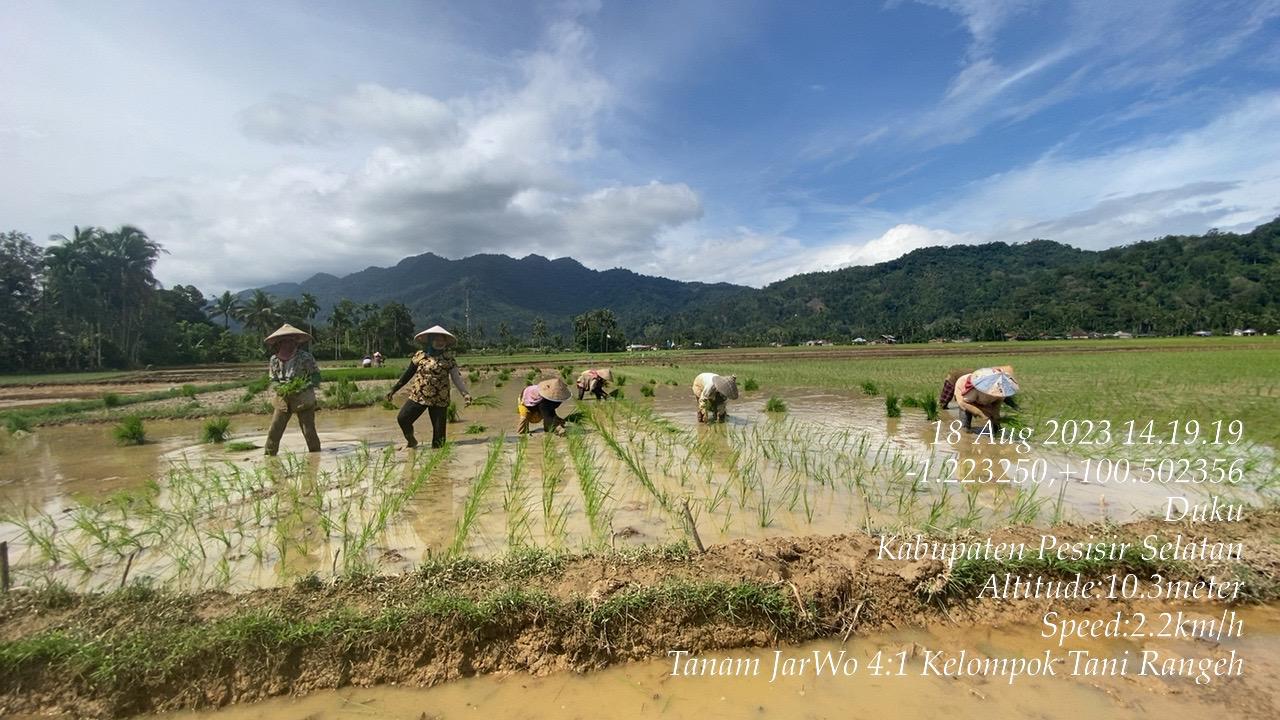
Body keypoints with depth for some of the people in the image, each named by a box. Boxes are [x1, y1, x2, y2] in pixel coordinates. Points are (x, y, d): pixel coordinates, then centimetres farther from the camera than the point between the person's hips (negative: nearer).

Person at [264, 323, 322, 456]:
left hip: (302, 399, -3)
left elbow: (316, 376, -4)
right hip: (282, 400, 3)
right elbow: (273, 379, 11)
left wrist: (305, 386, -20)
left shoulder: (305, 357, -8)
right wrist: (280, 388, -10)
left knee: (309, 431, 0)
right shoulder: (274, 359, 3)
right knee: (274, 431, 1)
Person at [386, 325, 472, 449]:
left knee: (439, 430, 0)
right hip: (418, 396, 1)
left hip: (440, 400, -1)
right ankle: (411, 441, 22)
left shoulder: (448, 358, -1)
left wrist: (465, 393, -19)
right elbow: (407, 374, 8)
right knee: (402, 419, -6)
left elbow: (457, 378, -6)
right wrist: (393, 390, 9)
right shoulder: (420, 355, 1)